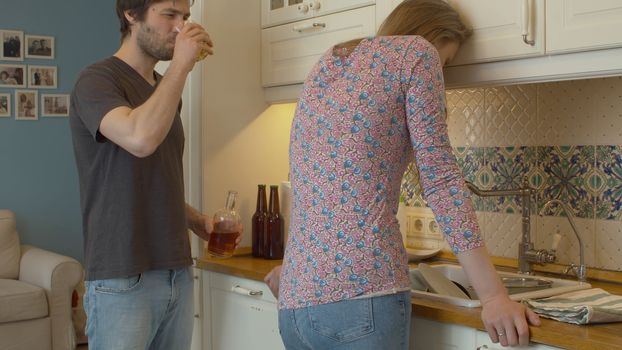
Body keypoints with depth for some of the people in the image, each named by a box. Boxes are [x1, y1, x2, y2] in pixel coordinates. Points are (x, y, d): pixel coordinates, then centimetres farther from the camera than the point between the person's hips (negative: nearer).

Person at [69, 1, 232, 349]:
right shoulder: (98, 80, -9)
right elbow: (141, 138, -30)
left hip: (177, 273, 7)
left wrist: (197, 221, 6)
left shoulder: (166, 89, 14)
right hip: (122, 280, -7)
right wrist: (182, 63, -19)